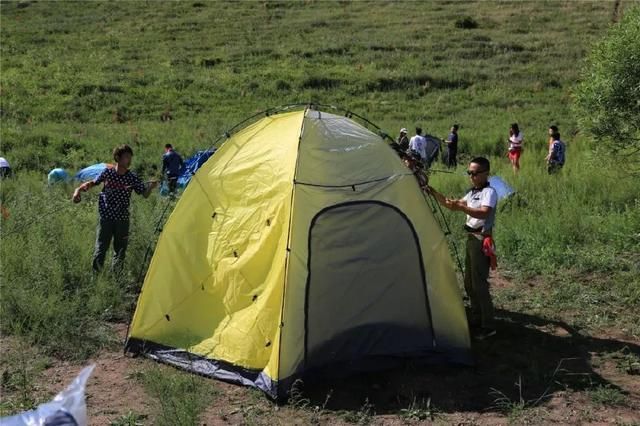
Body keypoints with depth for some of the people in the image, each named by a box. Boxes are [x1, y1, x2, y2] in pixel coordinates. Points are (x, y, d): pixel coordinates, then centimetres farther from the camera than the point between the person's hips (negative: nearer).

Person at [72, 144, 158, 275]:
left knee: (120, 251, 8)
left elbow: (145, 194, -1)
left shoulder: (132, 177, -4)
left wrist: (150, 187, -22)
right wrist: (79, 189, -1)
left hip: (122, 219, 1)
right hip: (106, 217, -1)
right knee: (101, 249, -2)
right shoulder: (107, 172, -4)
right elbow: (93, 183, 12)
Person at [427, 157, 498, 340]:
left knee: (479, 283, -10)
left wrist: (462, 207, -42)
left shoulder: (489, 192, -14)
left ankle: (488, 326, -4)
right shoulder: (473, 192, 15)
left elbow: (484, 213, -31)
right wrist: (434, 194, 11)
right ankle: (476, 318, 27)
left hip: (481, 240, -10)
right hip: (471, 238, 10)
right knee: (469, 283, 15)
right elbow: (454, 205, 22)